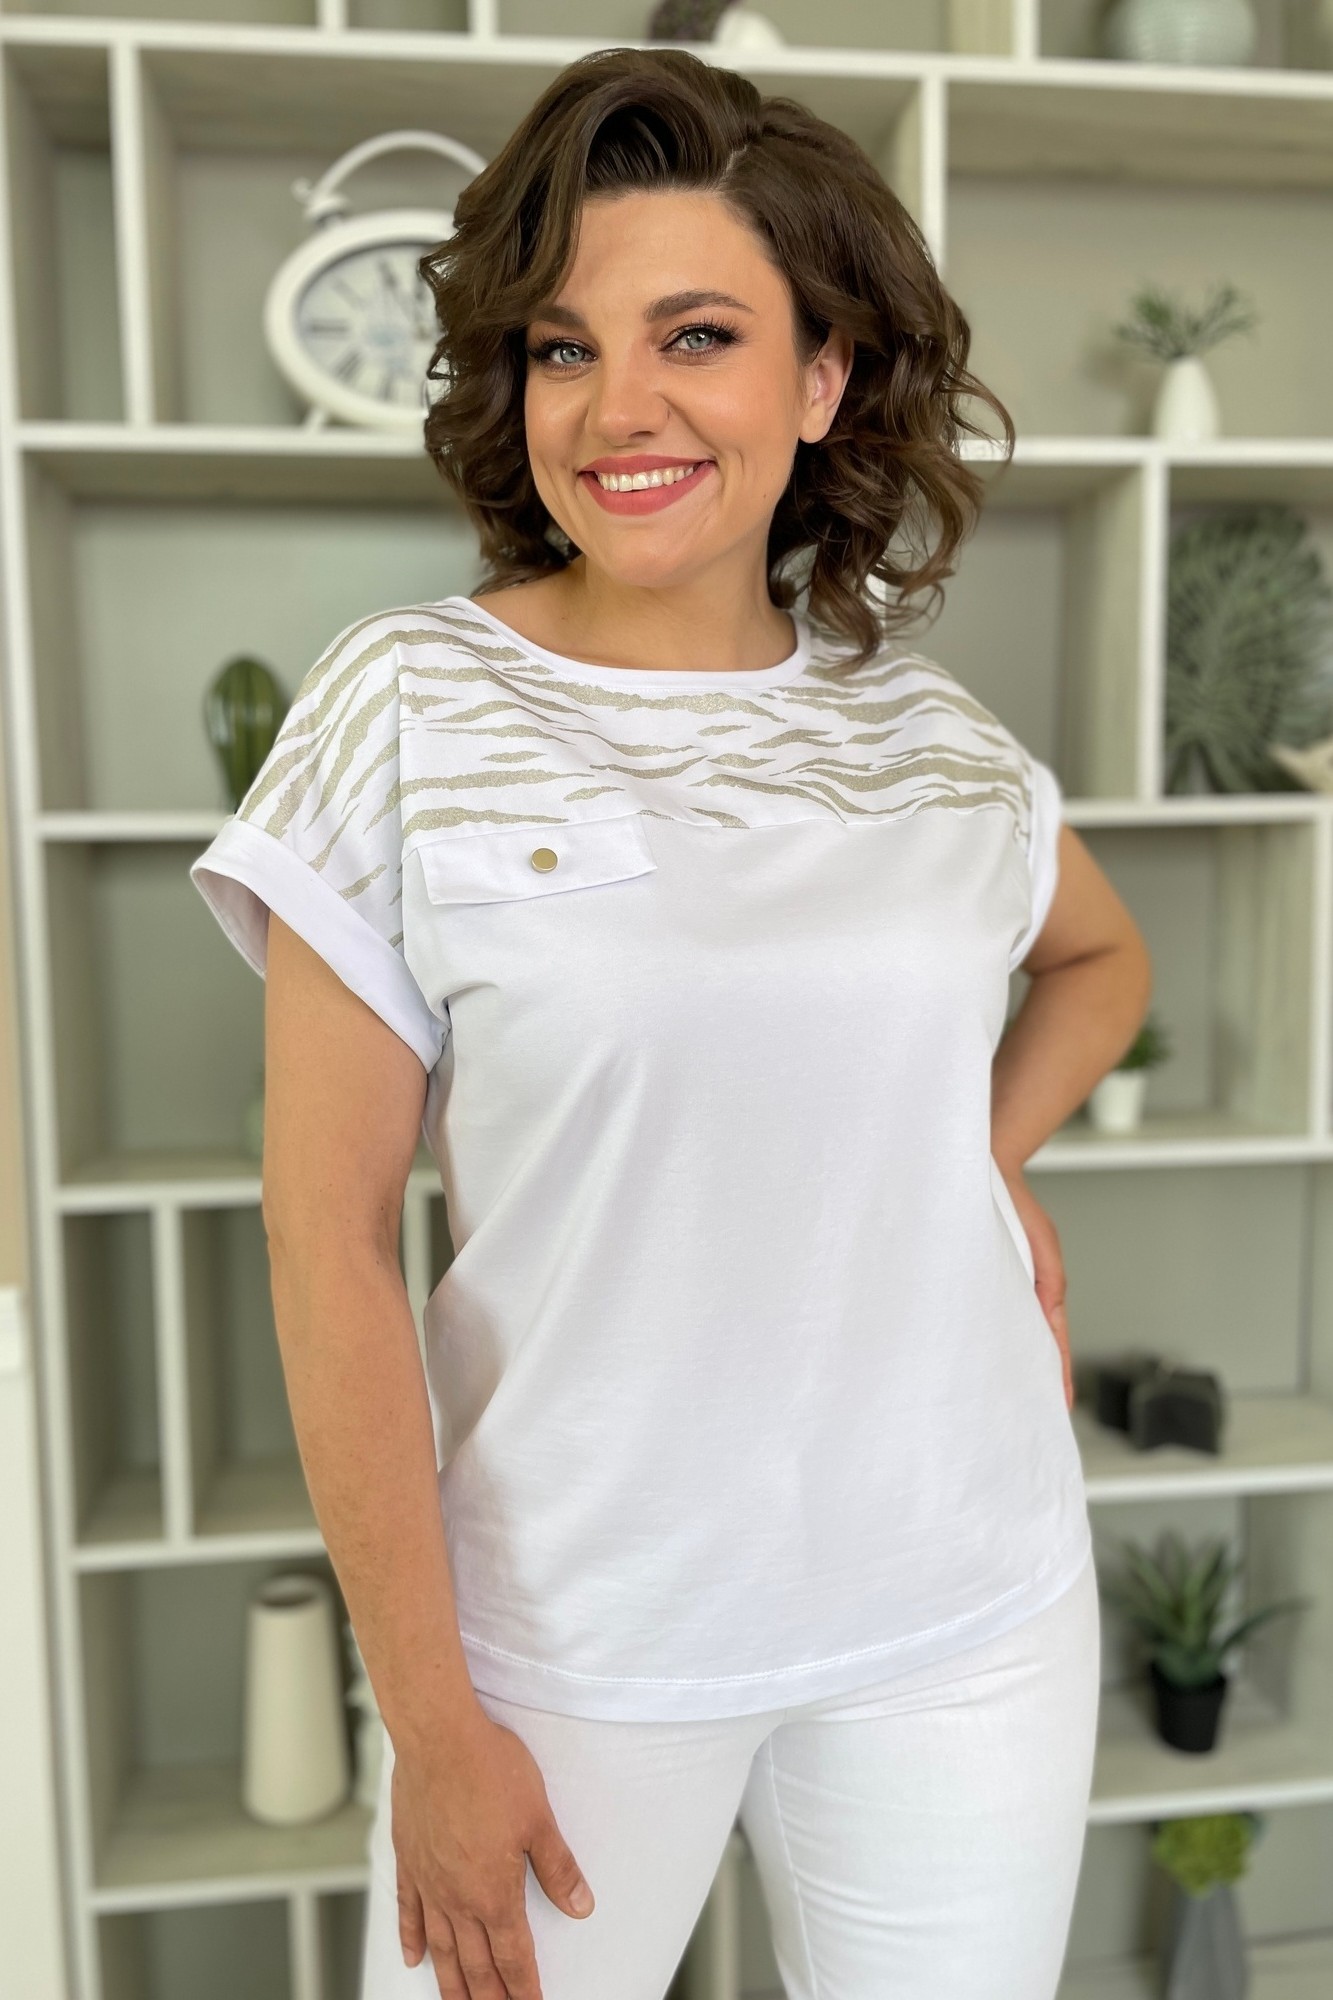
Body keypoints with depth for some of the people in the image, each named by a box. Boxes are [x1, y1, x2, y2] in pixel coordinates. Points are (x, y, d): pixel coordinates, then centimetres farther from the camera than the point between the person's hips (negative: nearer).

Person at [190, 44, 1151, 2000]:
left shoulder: (934, 734, -1)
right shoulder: (407, 709, -10)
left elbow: (1103, 959, 20)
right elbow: (330, 1239, -10)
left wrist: (983, 1161, 0)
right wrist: (431, 1719, -8)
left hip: (967, 1613, 3)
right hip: (575, 1630, -2)